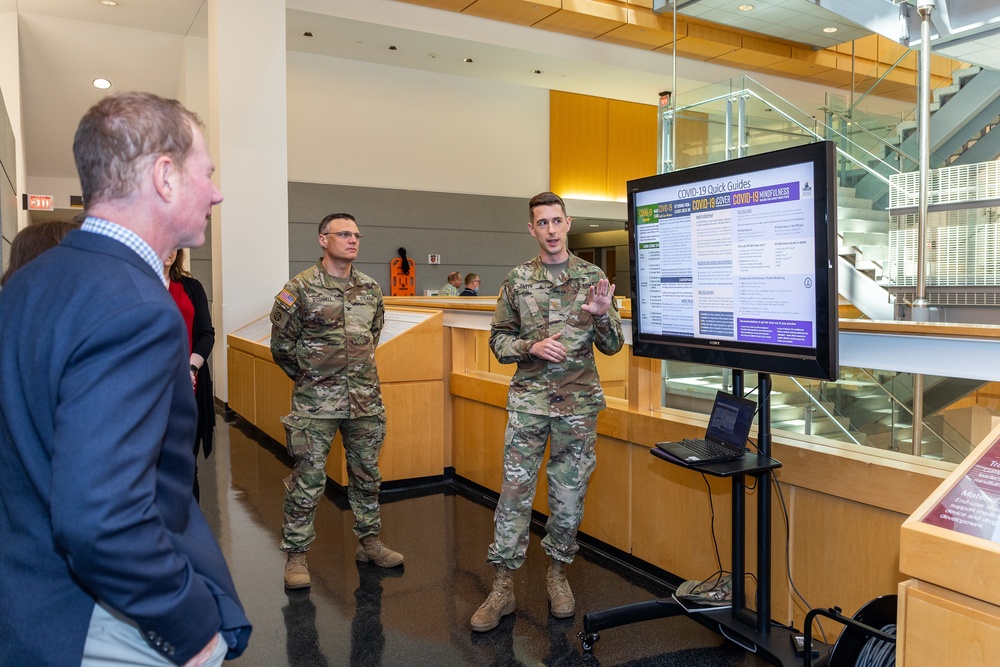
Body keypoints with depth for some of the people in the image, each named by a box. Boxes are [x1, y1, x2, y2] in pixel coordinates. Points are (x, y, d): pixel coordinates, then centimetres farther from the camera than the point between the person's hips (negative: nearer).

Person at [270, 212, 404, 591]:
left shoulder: (370, 289, 6)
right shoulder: (300, 288, -8)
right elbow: (281, 343, -1)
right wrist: (310, 375, 6)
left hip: (365, 400, 5)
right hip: (316, 403, -4)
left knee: (366, 474, 15)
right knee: (308, 480, 2)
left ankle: (369, 542, 31)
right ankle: (295, 556, 16)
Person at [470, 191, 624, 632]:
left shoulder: (593, 278, 3)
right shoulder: (518, 280, 4)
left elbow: (612, 346, 3)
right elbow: (499, 340, 7)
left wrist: (604, 315, -17)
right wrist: (532, 348, -12)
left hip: (579, 402, 0)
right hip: (528, 400, 0)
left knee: (569, 495, 9)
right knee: (514, 491, 0)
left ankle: (557, 573, 30)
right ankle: (503, 587, 12)